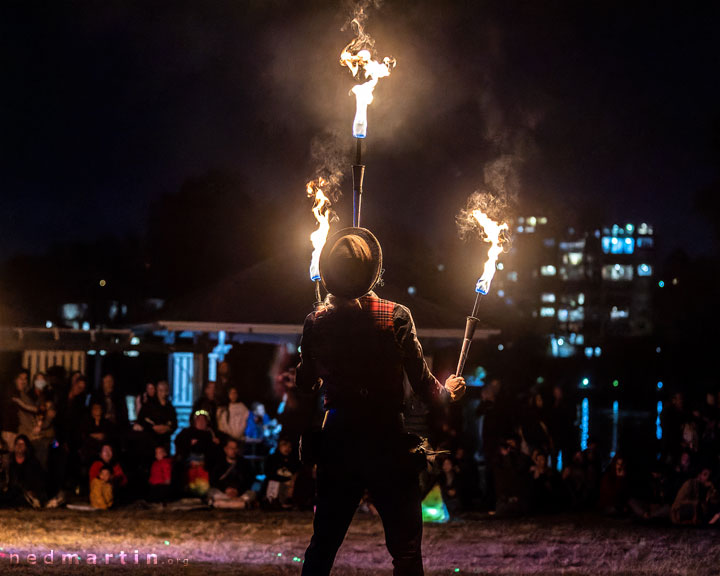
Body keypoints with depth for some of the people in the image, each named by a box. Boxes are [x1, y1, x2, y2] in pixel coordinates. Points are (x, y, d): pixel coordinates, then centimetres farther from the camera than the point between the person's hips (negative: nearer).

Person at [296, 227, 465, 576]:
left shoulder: (316, 323, -2)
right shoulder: (396, 318, -11)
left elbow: (305, 386, 9)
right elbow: (425, 388, -7)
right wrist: (449, 391, 15)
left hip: (337, 447, 3)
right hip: (388, 447, -3)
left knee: (322, 547, 14)